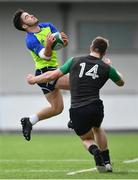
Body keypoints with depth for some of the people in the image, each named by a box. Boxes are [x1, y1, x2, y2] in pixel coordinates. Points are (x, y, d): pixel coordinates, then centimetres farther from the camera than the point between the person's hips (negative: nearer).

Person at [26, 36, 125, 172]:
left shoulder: (75, 61, 5)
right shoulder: (106, 68, 5)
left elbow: (52, 75, 7)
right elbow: (121, 82, 24)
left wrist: (33, 80, 24)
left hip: (76, 111, -1)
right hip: (96, 108, 1)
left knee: (86, 139, 24)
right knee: (97, 128, 36)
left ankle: (95, 151, -12)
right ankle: (106, 162, 28)